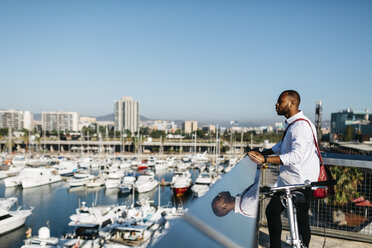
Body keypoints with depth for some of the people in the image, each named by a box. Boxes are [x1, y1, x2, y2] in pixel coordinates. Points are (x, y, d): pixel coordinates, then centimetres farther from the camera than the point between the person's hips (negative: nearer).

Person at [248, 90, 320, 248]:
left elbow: (296, 156, -31)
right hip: (286, 180, 10)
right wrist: (262, 153, 16)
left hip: (300, 182, -10)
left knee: (300, 220, 3)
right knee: (272, 211, 15)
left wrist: (265, 159, -37)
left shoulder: (301, 125, -21)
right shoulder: (291, 124, 11)